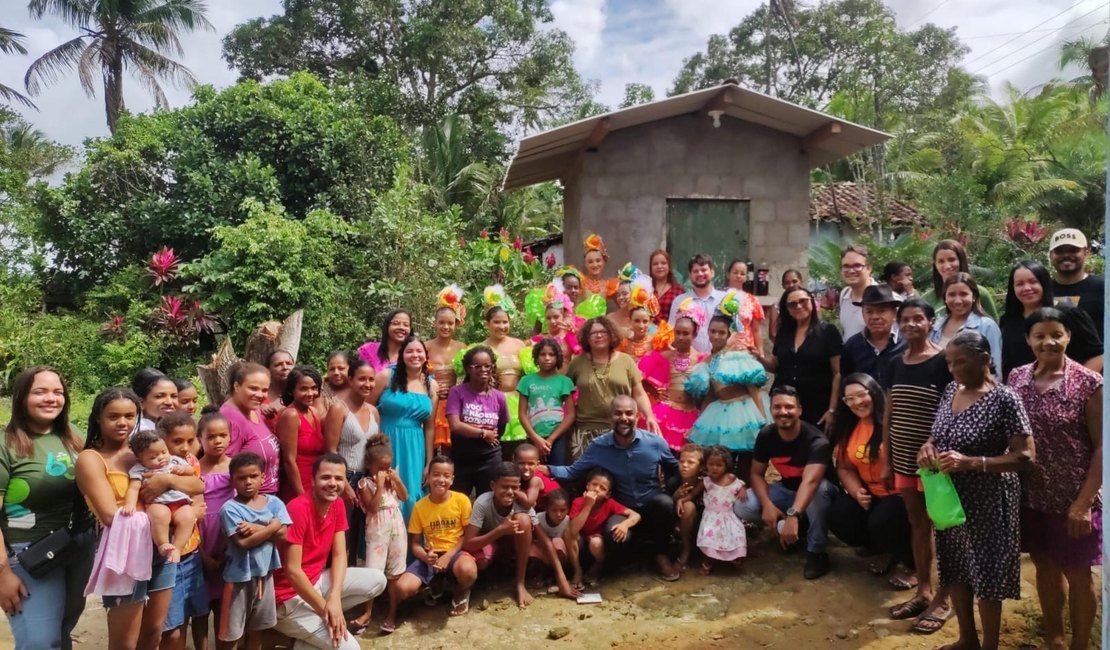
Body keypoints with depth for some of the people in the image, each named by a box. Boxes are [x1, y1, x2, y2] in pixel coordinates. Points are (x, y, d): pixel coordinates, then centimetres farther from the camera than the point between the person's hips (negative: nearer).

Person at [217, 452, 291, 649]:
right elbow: (243, 542, -21)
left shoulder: (274, 502, -1)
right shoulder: (230, 508, -14)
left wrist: (256, 528, -20)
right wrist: (271, 527, -17)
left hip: (265, 572, 4)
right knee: (231, 631, 7)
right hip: (239, 574, -4)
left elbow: (282, 534, -12)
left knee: (257, 627, 20)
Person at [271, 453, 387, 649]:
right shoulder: (298, 509, -26)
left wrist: (334, 597, -19)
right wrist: (326, 609, -21)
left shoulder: (337, 506, -1)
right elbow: (292, 572, -25)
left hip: (317, 581, 8)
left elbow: (339, 555, -2)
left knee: (377, 580, -6)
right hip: (290, 596, -8)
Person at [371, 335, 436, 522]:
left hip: (413, 451, 3)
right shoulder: (387, 376, -4)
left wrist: (429, 463, 8)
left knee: (411, 500, 5)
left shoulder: (432, 385, 6)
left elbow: (429, 427, 9)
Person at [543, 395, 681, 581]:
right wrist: (546, 469, -17)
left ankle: (660, 552, -4)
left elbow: (676, 471, 5)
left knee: (665, 502, -35)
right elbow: (574, 472, -2)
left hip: (652, 506, 1)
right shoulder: (598, 446, -8)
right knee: (614, 535, -34)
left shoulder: (656, 443, -11)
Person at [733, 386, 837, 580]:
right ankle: (791, 527, 4)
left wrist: (793, 515, -59)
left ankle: (816, 552, -21)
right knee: (741, 508, -19)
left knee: (820, 488, -41)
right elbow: (757, 473, -7)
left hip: (816, 493, -4)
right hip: (787, 489, 4)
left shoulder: (816, 441, -30)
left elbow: (810, 481, -44)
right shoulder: (766, 435, -13)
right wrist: (767, 504, -26)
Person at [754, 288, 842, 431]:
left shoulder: (828, 331, -5)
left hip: (816, 409, -4)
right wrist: (762, 359, -3)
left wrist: (832, 410, -12)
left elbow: (838, 374, -7)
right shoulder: (783, 332, 8)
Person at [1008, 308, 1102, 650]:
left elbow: (1101, 446, -11)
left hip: (1072, 499, -4)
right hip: (1031, 495, 4)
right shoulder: (1017, 378, 0)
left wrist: (1084, 502, -15)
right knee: (1044, 566, 18)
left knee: (1077, 574, 11)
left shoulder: (1088, 383, -12)